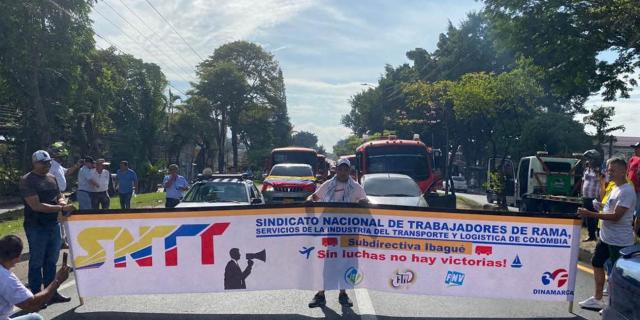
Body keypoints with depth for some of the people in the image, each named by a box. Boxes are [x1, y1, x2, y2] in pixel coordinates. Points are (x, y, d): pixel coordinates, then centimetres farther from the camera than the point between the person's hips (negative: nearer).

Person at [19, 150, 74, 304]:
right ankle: (36, 296, 13)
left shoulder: (52, 178, 9)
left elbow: (59, 196, 18)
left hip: (54, 225, 7)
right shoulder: (27, 180, -12)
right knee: (37, 262, 3)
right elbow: (36, 206, -20)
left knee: (51, 261, 14)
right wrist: (62, 208, -25)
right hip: (36, 227, -7)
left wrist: (62, 202, -6)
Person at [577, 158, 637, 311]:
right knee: (597, 263, 16)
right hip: (606, 236, 10)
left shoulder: (627, 191, -19)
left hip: (619, 241, -10)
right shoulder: (615, 188, 11)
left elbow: (616, 216, -25)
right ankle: (597, 299, 29)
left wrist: (590, 214, -25)